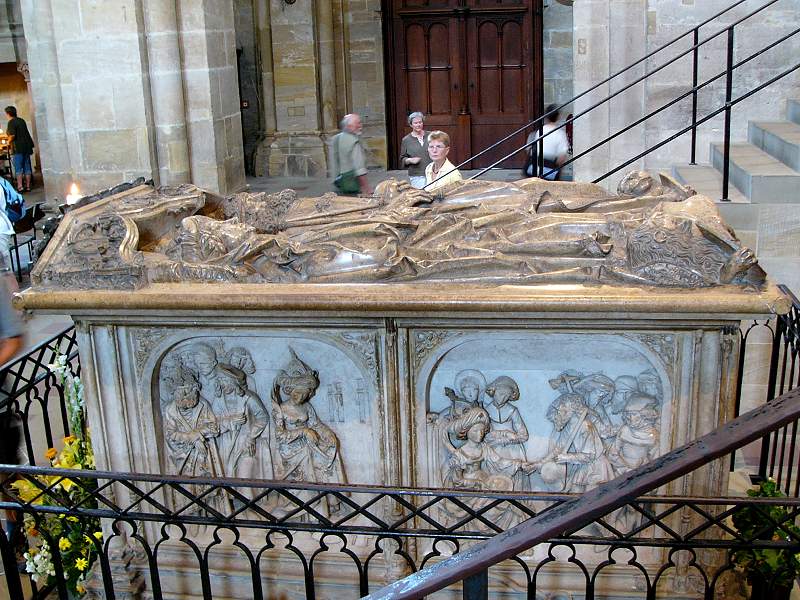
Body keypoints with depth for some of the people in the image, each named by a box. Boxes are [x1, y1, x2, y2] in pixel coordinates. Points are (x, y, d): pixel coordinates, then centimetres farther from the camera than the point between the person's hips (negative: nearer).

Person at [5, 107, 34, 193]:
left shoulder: (11, 122, -9)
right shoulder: (22, 121, 13)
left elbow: (12, 135, -19)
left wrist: (9, 141, -2)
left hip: (18, 148, -7)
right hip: (27, 146, 7)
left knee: (18, 168, -4)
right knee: (27, 167, 7)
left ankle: (20, 186, -10)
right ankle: (28, 186, 10)